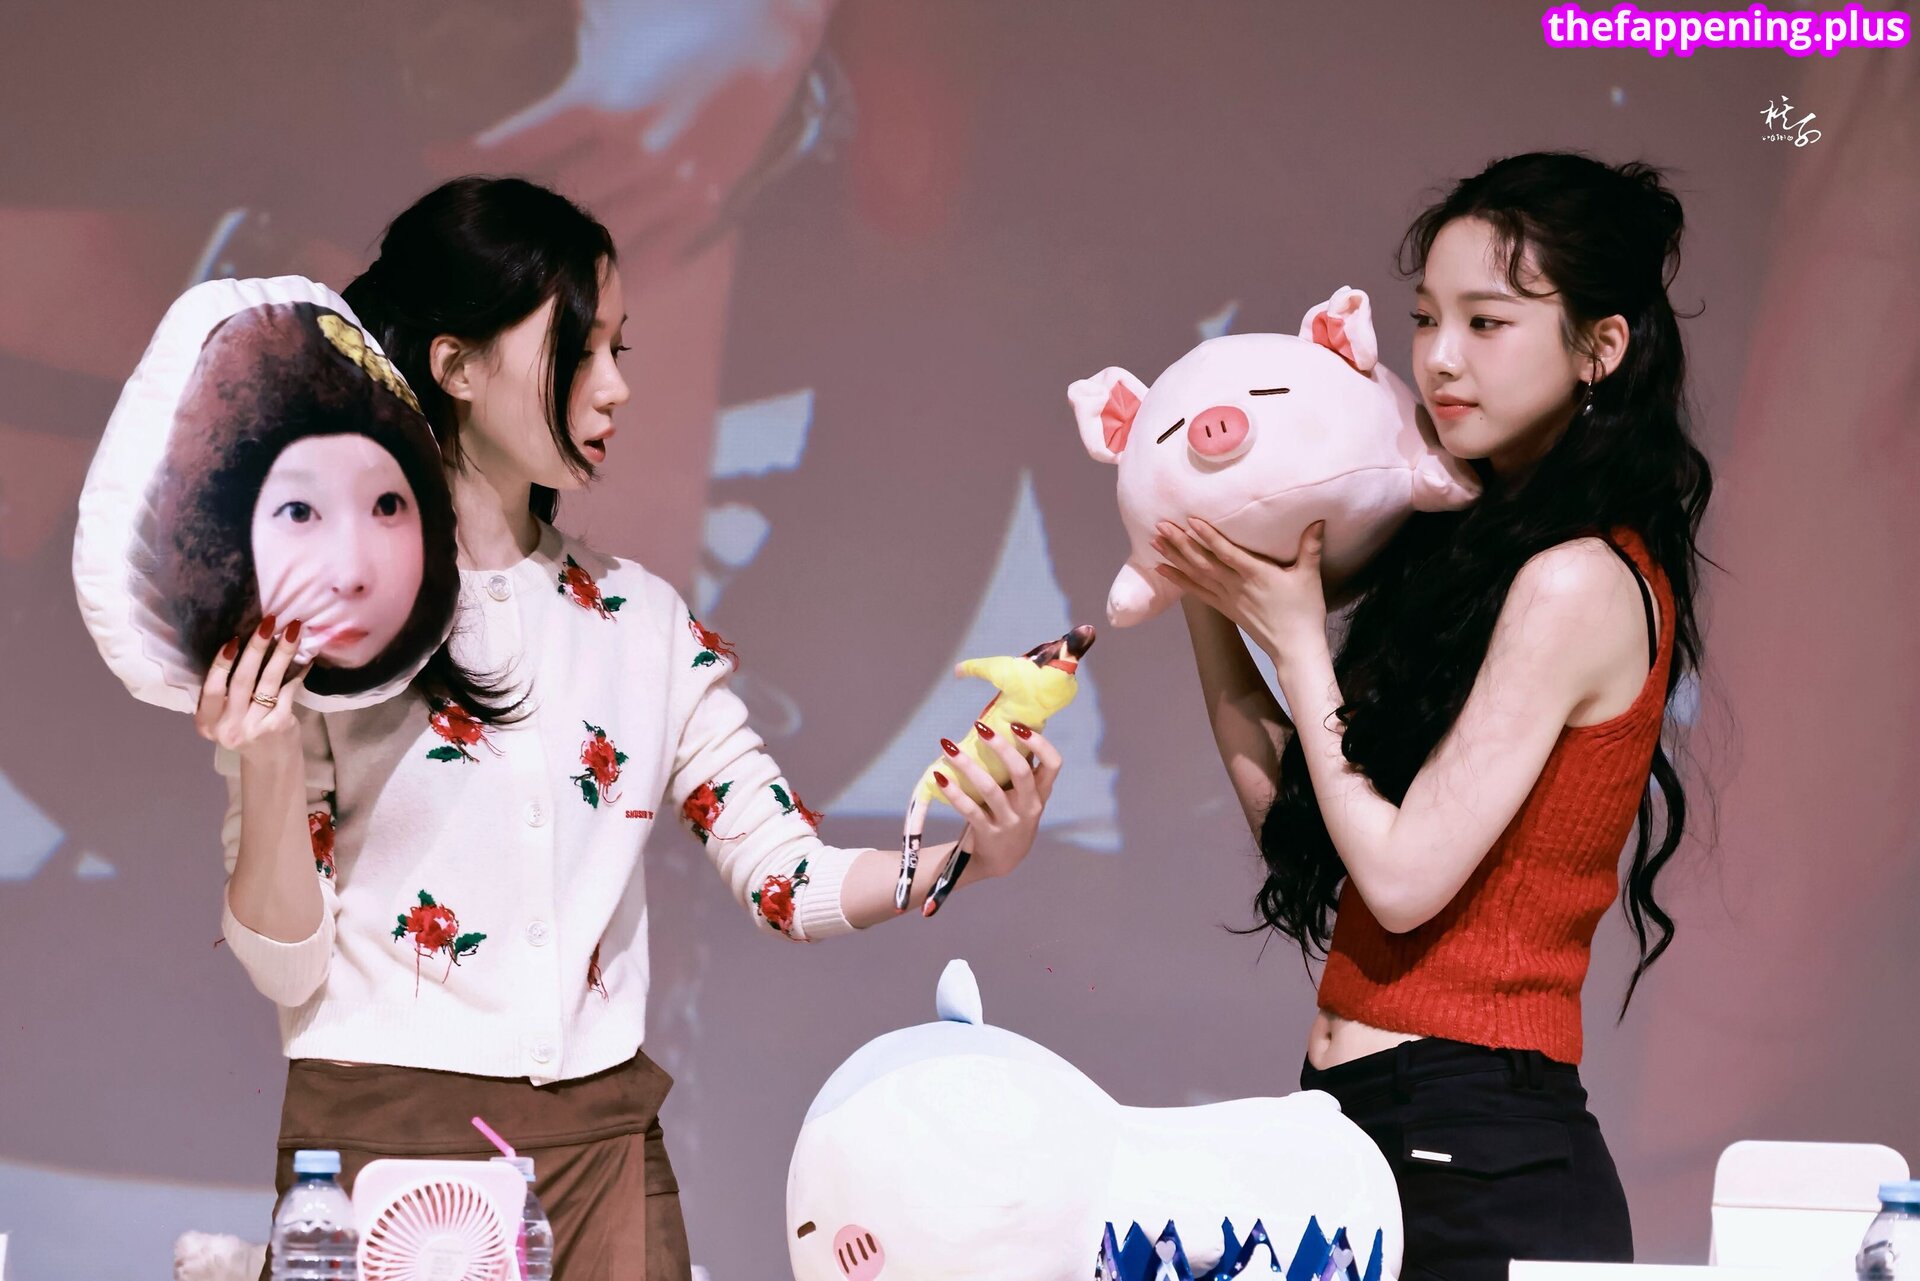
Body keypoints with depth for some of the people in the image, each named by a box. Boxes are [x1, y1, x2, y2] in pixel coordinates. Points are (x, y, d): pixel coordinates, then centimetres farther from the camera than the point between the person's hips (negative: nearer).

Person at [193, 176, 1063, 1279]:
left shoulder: (643, 622, 8)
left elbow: (790, 880, 5)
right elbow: (286, 967, -6)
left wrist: (968, 860, -13)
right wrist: (266, 773, -22)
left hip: (604, 1141, 4)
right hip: (380, 1138, -4)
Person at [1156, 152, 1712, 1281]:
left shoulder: (1579, 583, -13)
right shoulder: (1481, 550, 15)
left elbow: (1405, 874, -16)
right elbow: (1287, 805, 17)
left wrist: (1294, 634, -7)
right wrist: (1212, 601, 10)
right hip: (1373, 1127, 9)